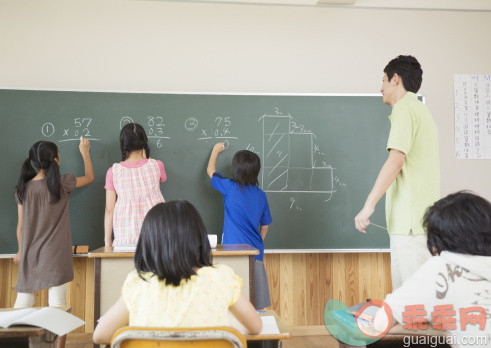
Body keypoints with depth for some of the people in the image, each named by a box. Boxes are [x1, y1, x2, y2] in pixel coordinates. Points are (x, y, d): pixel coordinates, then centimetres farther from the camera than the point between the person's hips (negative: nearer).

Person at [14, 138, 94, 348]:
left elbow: (20, 225, 7)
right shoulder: (61, 184, -8)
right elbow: (90, 177, 10)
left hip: (29, 255, 4)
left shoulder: (23, 189, 2)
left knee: (22, 301, 13)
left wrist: (20, 251, 20)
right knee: (58, 303, 1)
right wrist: (85, 153, 23)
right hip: (55, 256, -4)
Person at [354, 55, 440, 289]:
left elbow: (396, 159, -19)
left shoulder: (405, 107, -6)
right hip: (424, 219, 10)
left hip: (410, 221, -10)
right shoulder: (421, 110, 24)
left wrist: (369, 204, -20)